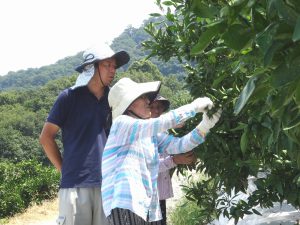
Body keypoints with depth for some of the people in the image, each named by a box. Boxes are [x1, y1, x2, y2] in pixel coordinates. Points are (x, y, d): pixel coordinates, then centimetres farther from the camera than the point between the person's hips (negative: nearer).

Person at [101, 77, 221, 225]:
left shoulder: (151, 133, 17)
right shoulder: (121, 123, -6)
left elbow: (178, 145, 7)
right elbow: (158, 123, -18)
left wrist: (205, 125, -5)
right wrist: (193, 107, -13)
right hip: (124, 204, -8)